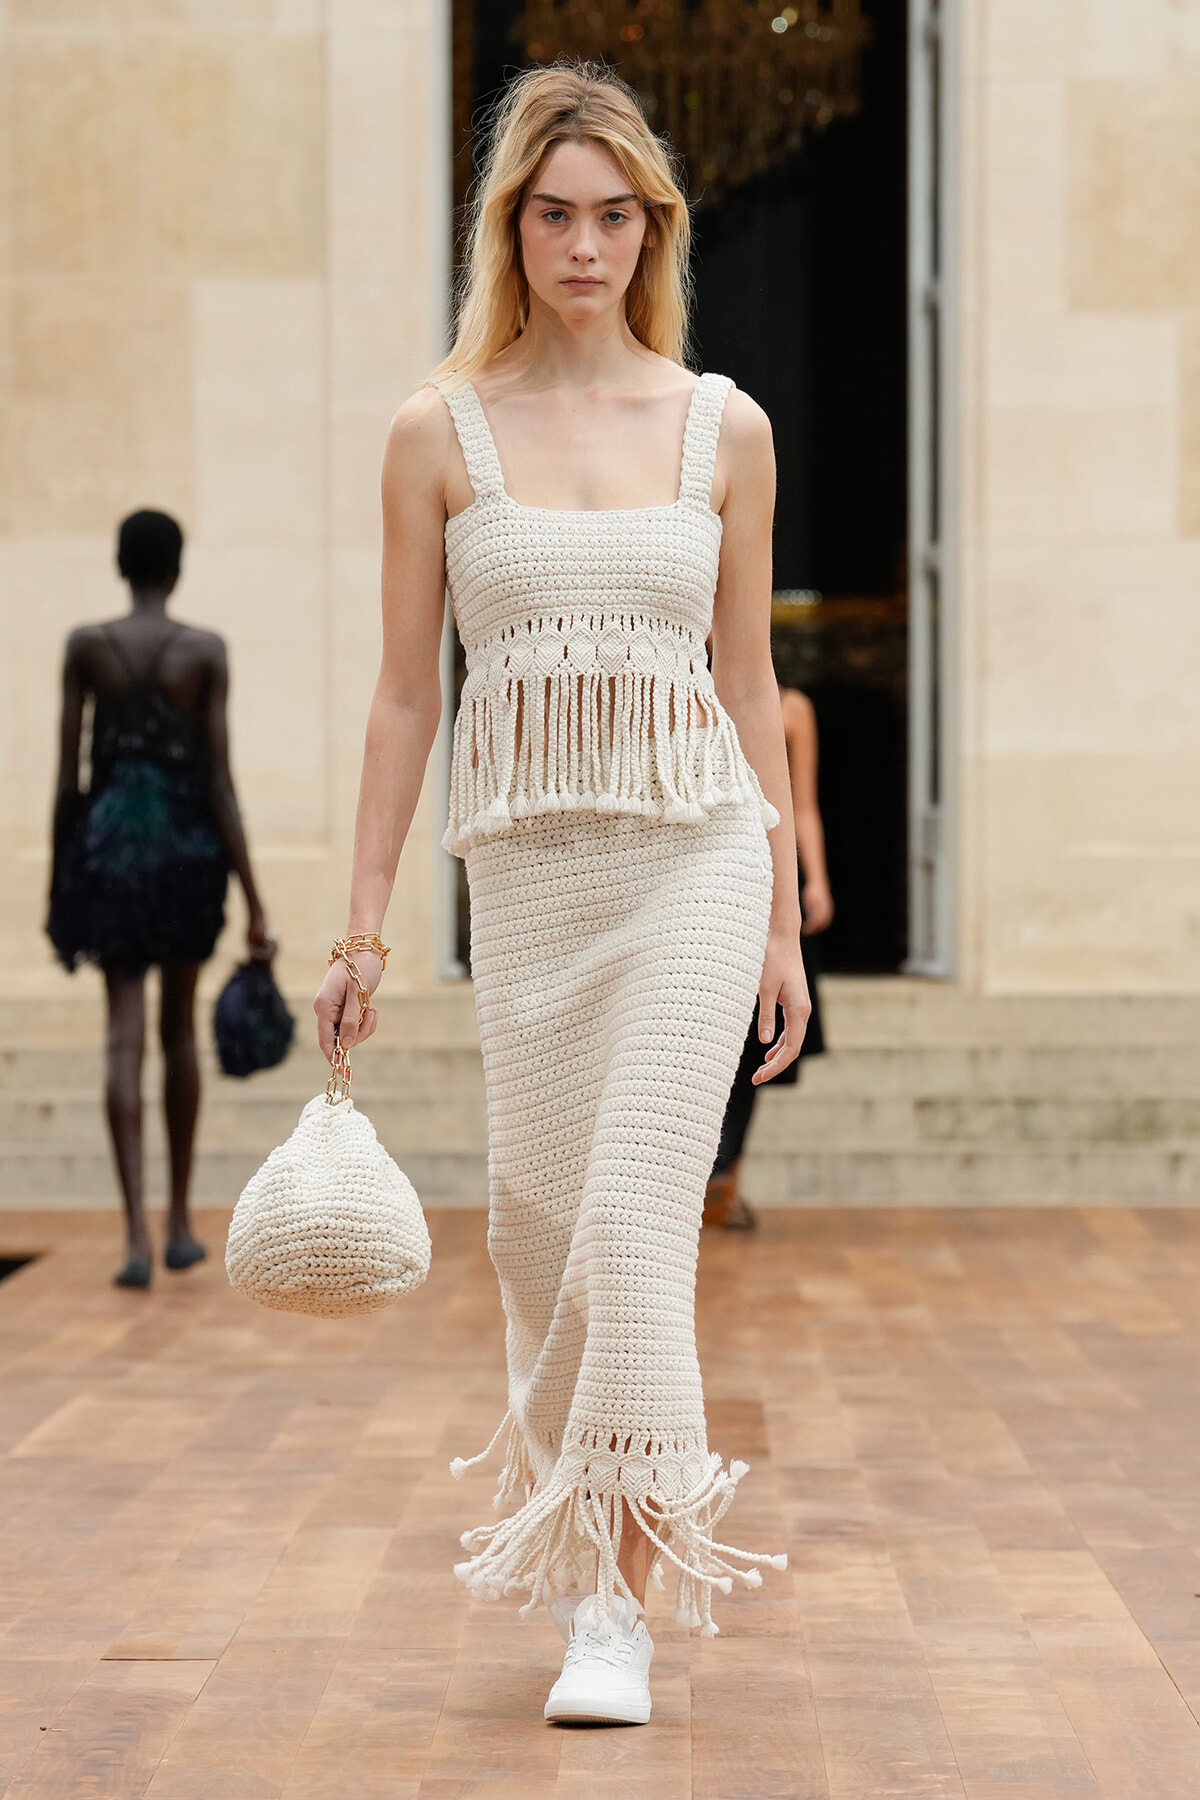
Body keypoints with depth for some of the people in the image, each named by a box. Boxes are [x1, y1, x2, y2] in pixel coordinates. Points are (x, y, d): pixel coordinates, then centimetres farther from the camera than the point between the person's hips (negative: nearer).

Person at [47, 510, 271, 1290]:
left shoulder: (86, 647, -2)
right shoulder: (205, 651, -5)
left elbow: (67, 777, -1)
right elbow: (221, 781, -8)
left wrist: (58, 885, 8)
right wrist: (254, 903, -6)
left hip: (109, 844, 0)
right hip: (186, 845, 0)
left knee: (125, 1036, -2)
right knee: (180, 1030, 16)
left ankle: (138, 1234, -15)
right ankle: (181, 1224, 25)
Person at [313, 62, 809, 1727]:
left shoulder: (725, 428, 4)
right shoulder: (439, 432, 2)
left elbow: (750, 682, 10)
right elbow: (405, 690, 5)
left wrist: (785, 916, 9)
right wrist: (362, 929, 3)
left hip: (694, 854, -1)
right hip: (526, 867, 1)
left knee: (636, 1213, -12)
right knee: (539, 1228, 8)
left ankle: (619, 1603, -7)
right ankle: (585, 1551, 28)